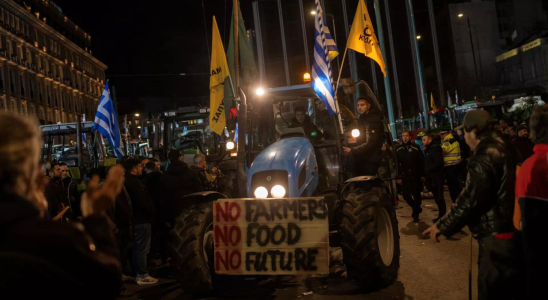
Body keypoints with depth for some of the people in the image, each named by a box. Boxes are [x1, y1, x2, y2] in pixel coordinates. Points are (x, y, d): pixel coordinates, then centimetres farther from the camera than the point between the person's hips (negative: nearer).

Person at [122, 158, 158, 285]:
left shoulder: (128, 181, 14)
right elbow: (142, 202, -22)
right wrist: (151, 212, -9)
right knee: (142, 248, -5)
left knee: (137, 248, 15)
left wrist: (150, 212, 14)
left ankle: (139, 273, 22)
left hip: (137, 218, 11)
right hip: (141, 219, -11)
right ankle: (142, 275, -1)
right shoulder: (134, 182, -18)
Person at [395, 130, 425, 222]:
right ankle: (417, 209, 28)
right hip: (404, 176, 2)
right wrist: (398, 177, -2)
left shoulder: (416, 148, -2)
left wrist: (422, 175, -3)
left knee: (416, 194, 3)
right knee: (406, 195, 3)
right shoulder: (398, 149, 2)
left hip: (415, 175, -2)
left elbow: (422, 162, -1)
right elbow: (396, 164, 2)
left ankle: (416, 213, 15)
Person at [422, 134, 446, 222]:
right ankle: (441, 215, 19)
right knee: (437, 197, 12)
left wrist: (428, 170, -16)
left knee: (439, 197, -5)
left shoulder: (435, 148, -12)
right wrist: (426, 173, 6)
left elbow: (438, 162, -22)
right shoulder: (428, 149, 17)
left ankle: (442, 216, 1)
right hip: (432, 177, 9)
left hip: (437, 177, -9)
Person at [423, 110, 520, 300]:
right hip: (512, 231, 10)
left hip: (496, 238, -10)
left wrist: (443, 226, -12)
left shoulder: (484, 158, -19)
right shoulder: (504, 150, 11)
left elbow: (470, 199, -22)